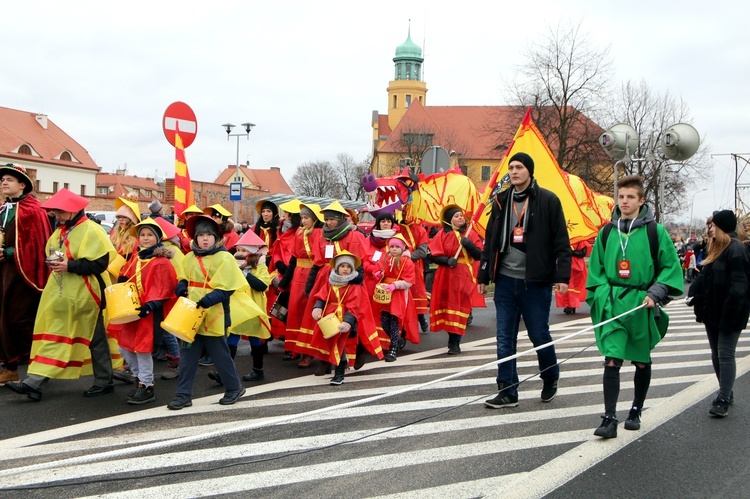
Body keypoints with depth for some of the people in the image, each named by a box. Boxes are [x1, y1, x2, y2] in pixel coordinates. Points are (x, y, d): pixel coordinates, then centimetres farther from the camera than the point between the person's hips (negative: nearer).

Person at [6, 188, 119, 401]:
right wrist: (55, 263, 2)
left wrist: (69, 266, -24)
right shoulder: (62, 230, 12)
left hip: (82, 296, -8)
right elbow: (52, 253, 25)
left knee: (95, 339, 4)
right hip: (61, 294, 8)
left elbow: (100, 263, -22)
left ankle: (104, 382, 17)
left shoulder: (91, 231, -15)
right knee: (53, 336, 5)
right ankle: (35, 382, 4)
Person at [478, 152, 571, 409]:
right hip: (505, 280, 4)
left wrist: (562, 275, -11)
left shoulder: (548, 201, -3)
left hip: (535, 281, -4)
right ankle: (507, 391, 12)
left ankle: (551, 378, 32)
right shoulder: (501, 201, 11)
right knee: (505, 339, 4)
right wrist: (484, 275, 12)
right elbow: (490, 241, 14)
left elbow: (561, 241, -5)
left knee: (539, 335, 6)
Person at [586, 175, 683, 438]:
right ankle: (609, 419, -9)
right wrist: (601, 295, 1)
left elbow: (671, 266, 1)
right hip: (613, 305, 1)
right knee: (611, 360, -9)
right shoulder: (607, 232, 6)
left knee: (642, 361, 12)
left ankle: (636, 411, 29)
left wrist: (655, 293, -10)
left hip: (642, 305, -1)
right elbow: (596, 269, 13)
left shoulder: (654, 231, -3)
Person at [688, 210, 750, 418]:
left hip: (729, 313, -10)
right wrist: (694, 295, 3)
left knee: (726, 354, -7)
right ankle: (726, 393, 26)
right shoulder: (716, 249, 14)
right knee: (716, 354, 15)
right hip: (713, 311, 10)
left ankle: (723, 400, -5)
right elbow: (705, 278, 17)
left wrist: (730, 314, -23)